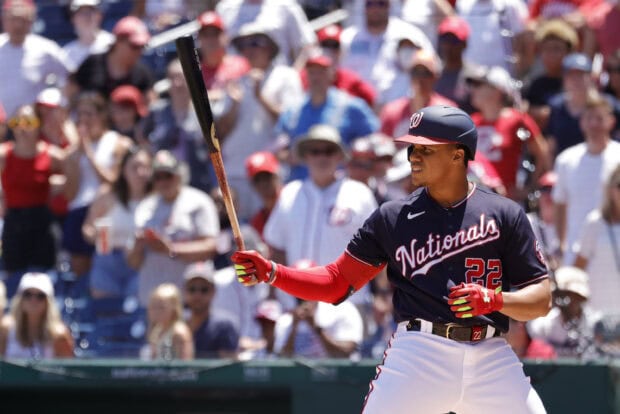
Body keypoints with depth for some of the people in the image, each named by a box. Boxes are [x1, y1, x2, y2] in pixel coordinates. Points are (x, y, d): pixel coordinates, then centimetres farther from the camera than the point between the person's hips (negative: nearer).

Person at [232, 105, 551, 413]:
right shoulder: (393, 218, 9)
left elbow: (541, 299, 4)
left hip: (490, 356, 1)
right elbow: (336, 283, 9)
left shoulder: (505, 215, 6)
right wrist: (271, 273, -5)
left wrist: (494, 299, -15)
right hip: (418, 353, -1)